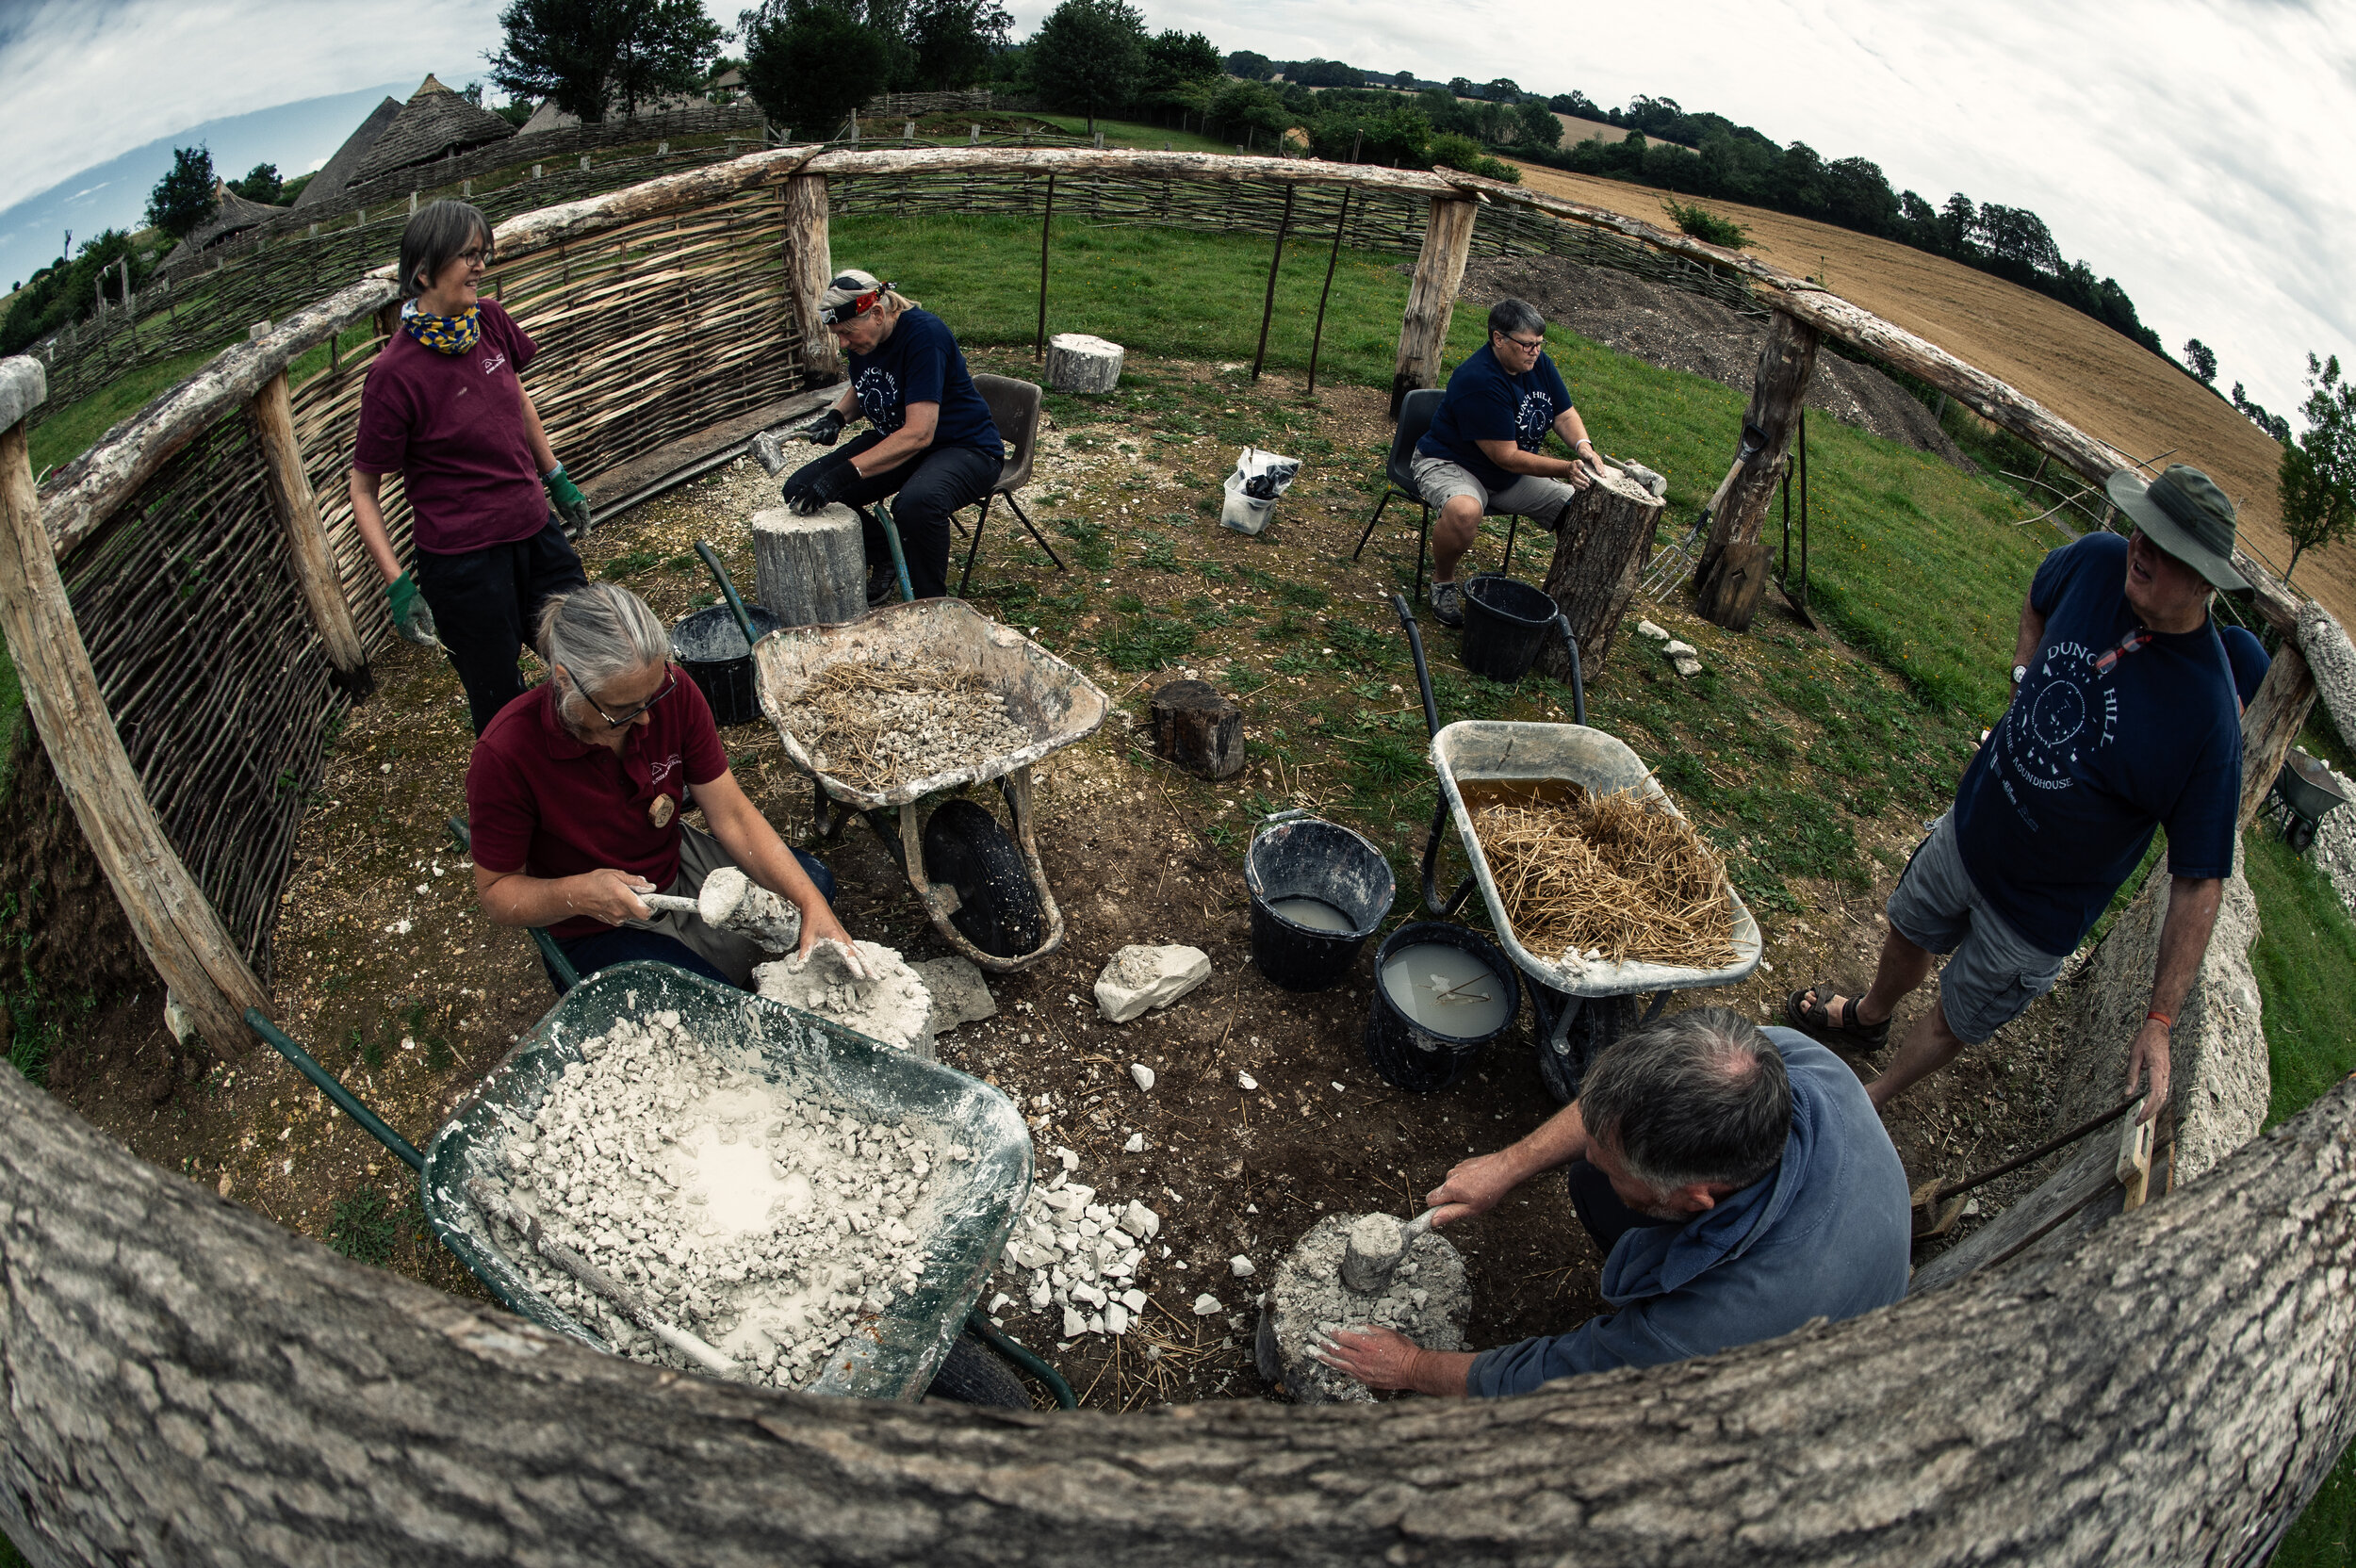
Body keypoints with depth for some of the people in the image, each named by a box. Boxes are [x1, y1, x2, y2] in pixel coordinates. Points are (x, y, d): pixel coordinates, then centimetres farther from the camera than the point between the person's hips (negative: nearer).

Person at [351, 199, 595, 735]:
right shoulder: (395, 374, -19)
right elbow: (363, 489, -11)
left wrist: (557, 480, 23)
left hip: (536, 531, 7)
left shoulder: (489, 320, -2)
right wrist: (398, 585, -17)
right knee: (503, 710, 7)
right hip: (465, 563, -6)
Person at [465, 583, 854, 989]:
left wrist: (810, 902, -25)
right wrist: (576, 893, -38)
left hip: (677, 864, 5)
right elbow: (495, 892, -17)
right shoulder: (505, 755, -30)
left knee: (813, 882, -5)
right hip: (597, 927, -4)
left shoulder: (671, 692, -20)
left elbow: (732, 816, -15)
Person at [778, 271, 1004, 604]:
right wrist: (836, 415, 0)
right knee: (801, 489, -8)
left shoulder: (924, 333, -25)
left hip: (966, 449, -8)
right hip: (894, 442, 8)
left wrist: (845, 473, -38)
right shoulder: (861, 339, -1)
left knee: (916, 504, -41)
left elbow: (919, 434, -33)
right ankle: (884, 562, 11)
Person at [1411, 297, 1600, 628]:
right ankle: (1443, 581, -13)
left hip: (1513, 477, 8)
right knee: (1464, 511, -42)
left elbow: (1565, 415, 4)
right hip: (1451, 465, -8)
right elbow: (1507, 457, -27)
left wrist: (1583, 447, -19)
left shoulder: (1539, 365, -2)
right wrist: (1566, 469, -32)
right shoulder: (1479, 381, -28)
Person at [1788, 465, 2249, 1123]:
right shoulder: (2098, 562, -17)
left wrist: (2158, 1023, -23)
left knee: (1954, 1020, 16)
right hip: (1967, 827, 5)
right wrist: (2025, 672, -4)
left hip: (2035, 913, -5)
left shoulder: (2209, 715, -32)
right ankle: (1867, 1017, 61)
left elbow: (2199, 879, -24)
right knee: (1906, 937, 29)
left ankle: (1868, 1103, 43)